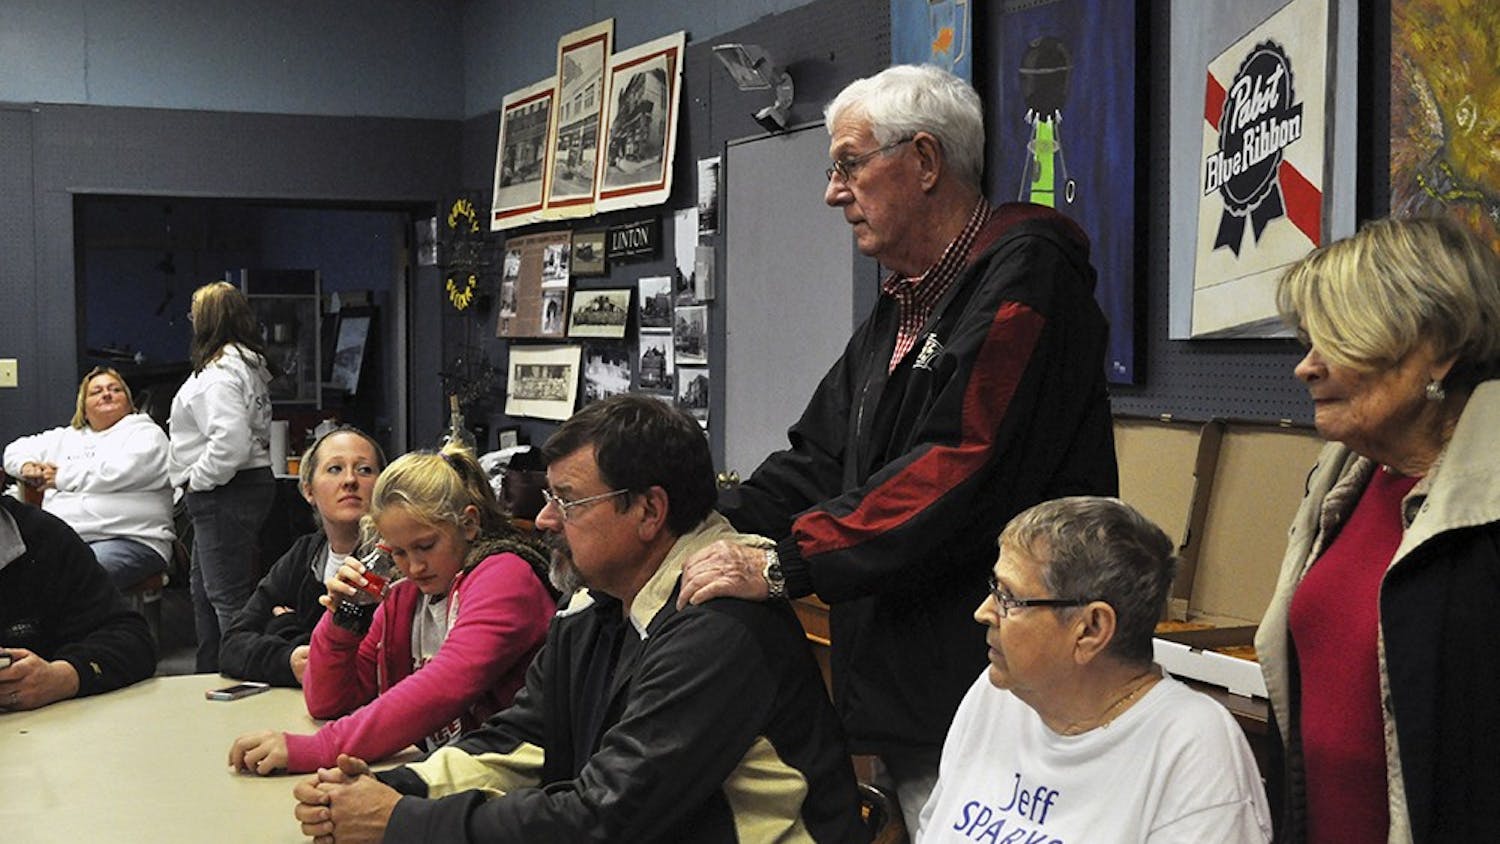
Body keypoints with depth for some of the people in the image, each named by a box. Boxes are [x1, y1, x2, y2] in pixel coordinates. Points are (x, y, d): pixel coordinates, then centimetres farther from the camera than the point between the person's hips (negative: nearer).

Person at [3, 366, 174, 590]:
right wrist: (26, 466, 11)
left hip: (128, 539, -5)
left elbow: (121, 471, -9)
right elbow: (16, 449, 36)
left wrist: (62, 477, 1)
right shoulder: (66, 437, 29)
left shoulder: (146, 433, 10)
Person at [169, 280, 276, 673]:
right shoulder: (248, 364, 13)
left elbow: (231, 442, -30)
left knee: (227, 595, -7)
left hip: (224, 494, -11)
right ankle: (210, 673, 32)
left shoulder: (220, 372, -19)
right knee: (203, 586, 22)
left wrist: (198, 479, -16)